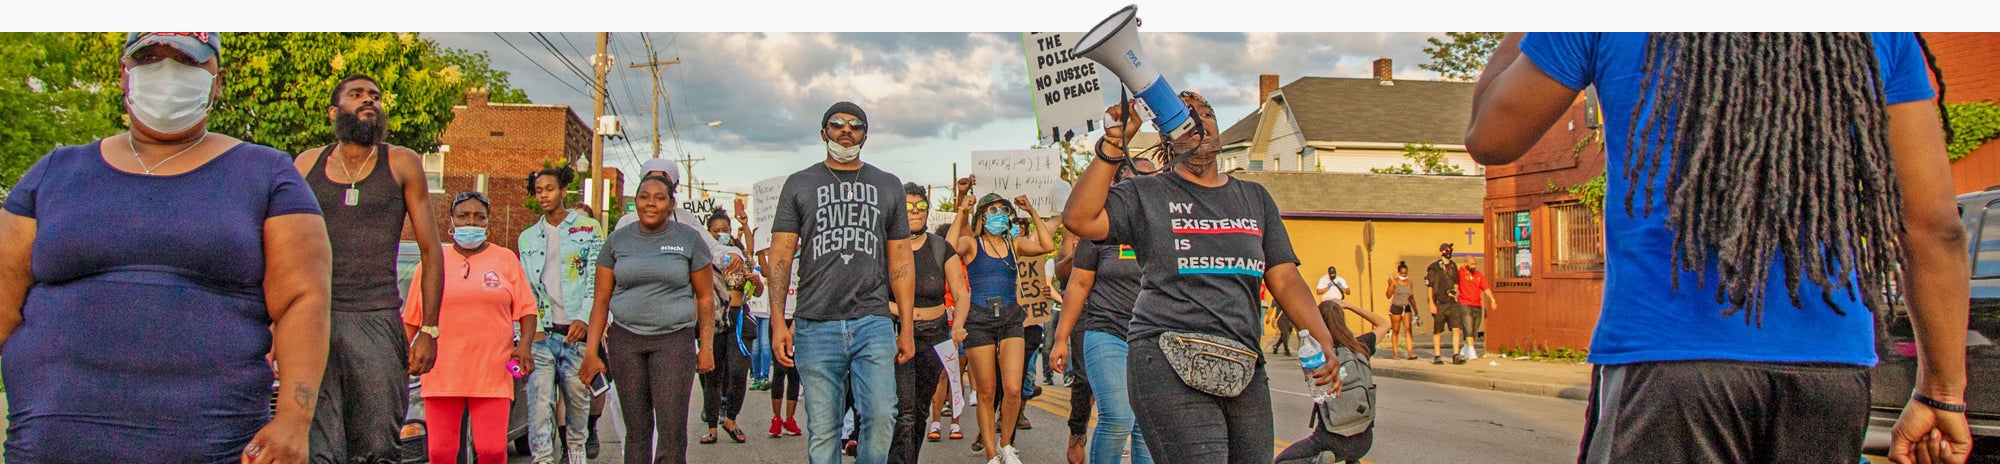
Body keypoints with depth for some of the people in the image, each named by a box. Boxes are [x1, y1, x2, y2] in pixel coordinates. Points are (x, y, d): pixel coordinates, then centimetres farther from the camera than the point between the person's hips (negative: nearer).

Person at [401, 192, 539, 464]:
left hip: (492, 375, -1)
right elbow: (411, 318, 16)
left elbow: (527, 309, 9)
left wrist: (524, 346, -6)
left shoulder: (506, 260, 11)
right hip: (441, 376, 1)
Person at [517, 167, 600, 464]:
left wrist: (584, 319, -14)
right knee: (540, 403, -9)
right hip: (541, 334, 2)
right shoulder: (527, 238, 17)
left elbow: (596, 279, 0)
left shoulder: (587, 228, 7)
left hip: (577, 332, -2)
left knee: (578, 401, 6)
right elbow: (524, 289, 13)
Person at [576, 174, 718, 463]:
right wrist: (591, 351, 3)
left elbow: (705, 298, 4)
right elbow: (601, 299, 9)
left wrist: (706, 347, -2)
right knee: (636, 429, 6)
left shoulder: (689, 239, 3)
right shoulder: (617, 241, 9)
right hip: (625, 340, 2)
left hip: (674, 339, -2)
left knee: (672, 430, -10)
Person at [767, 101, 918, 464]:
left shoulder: (888, 186, 15)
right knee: (822, 430, 1)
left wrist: (907, 328, 8)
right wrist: (778, 321, -5)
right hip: (817, 326, -1)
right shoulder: (800, 185, 11)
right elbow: (781, 256, 6)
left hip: (874, 323, 1)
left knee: (881, 416, -11)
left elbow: (900, 261, 14)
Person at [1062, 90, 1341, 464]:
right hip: (1169, 363, -5)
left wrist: (1322, 339, -2)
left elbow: (1285, 278, 14)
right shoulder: (1146, 194, 8)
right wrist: (1114, 142, -12)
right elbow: (1080, 219, -8)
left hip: (1244, 370, 5)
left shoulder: (1255, 198, 20)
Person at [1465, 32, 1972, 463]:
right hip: (1831, 364, 4)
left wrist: (1521, 34, 24)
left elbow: (1488, 139, 10)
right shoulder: (1879, 38, 8)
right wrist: (1942, 393, 13)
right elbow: (1936, 226, 7)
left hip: (1663, 354, -4)